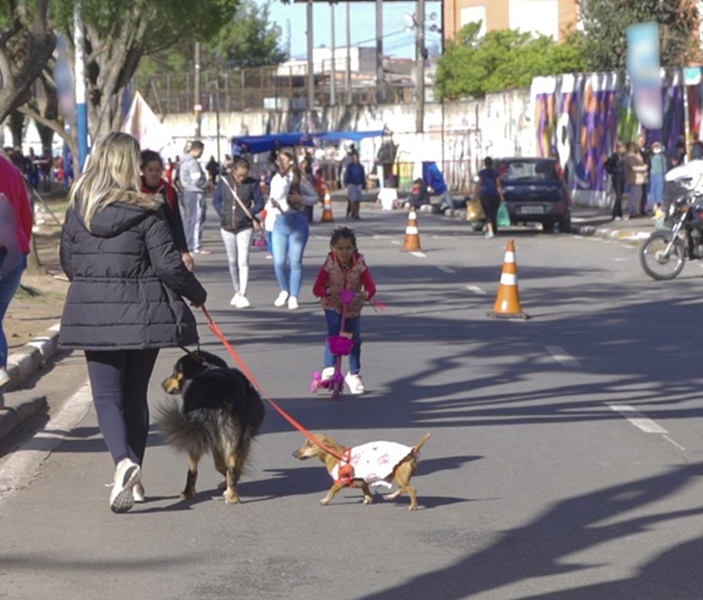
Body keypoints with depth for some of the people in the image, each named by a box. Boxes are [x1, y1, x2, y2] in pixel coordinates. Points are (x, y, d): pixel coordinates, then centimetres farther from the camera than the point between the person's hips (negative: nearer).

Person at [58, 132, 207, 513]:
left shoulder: (78, 209, 1)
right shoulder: (146, 211, -9)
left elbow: (67, 261, 11)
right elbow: (168, 265, -11)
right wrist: (196, 294, 6)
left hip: (93, 313, 1)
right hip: (142, 313, -1)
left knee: (107, 396, 2)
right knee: (135, 395, 14)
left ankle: (124, 461, -24)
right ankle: (133, 479, 18)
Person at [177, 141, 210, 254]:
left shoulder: (184, 160, 13)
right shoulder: (192, 162, -18)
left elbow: (181, 178, 18)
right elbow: (197, 180, -21)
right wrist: (207, 185, -6)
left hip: (187, 192, 10)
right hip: (195, 193, -10)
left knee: (188, 219, 15)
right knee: (197, 220, -5)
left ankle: (186, 245, 19)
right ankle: (197, 246, -4)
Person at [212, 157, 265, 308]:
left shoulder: (252, 184, -6)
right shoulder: (224, 181, -2)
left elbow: (260, 203, 0)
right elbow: (216, 200, 6)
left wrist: (251, 212, -13)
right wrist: (223, 213, -6)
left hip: (245, 227, -3)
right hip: (227, 227, 3)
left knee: (243, 261, -10)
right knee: (232, 261, 11)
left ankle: (243, 295, -9)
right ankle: (237, 291, 26)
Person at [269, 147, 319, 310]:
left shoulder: (300, 180, -1)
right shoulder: (277, 179, 6)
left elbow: (316, 198, 4)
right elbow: (274, 199, -3)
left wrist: (301, 199, -10)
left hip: (297, 222, -2)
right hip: (280, 222, 2)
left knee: (295, 261, -3)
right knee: (279, 262, -2)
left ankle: (293, 297, 5)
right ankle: (284, 290, 22)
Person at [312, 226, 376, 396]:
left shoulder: (360, 266, -13)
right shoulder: (329, 266, -15)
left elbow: (370, 285, -18)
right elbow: (317, 288, -19)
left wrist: (367, 294, -42)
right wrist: (328, 291, -41)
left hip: (353, 307, 2)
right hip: (333, 306, -2)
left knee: (355, 339, 5)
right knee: (333, 334, -22)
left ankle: (354, 374, 21)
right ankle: (329, 369, -13)